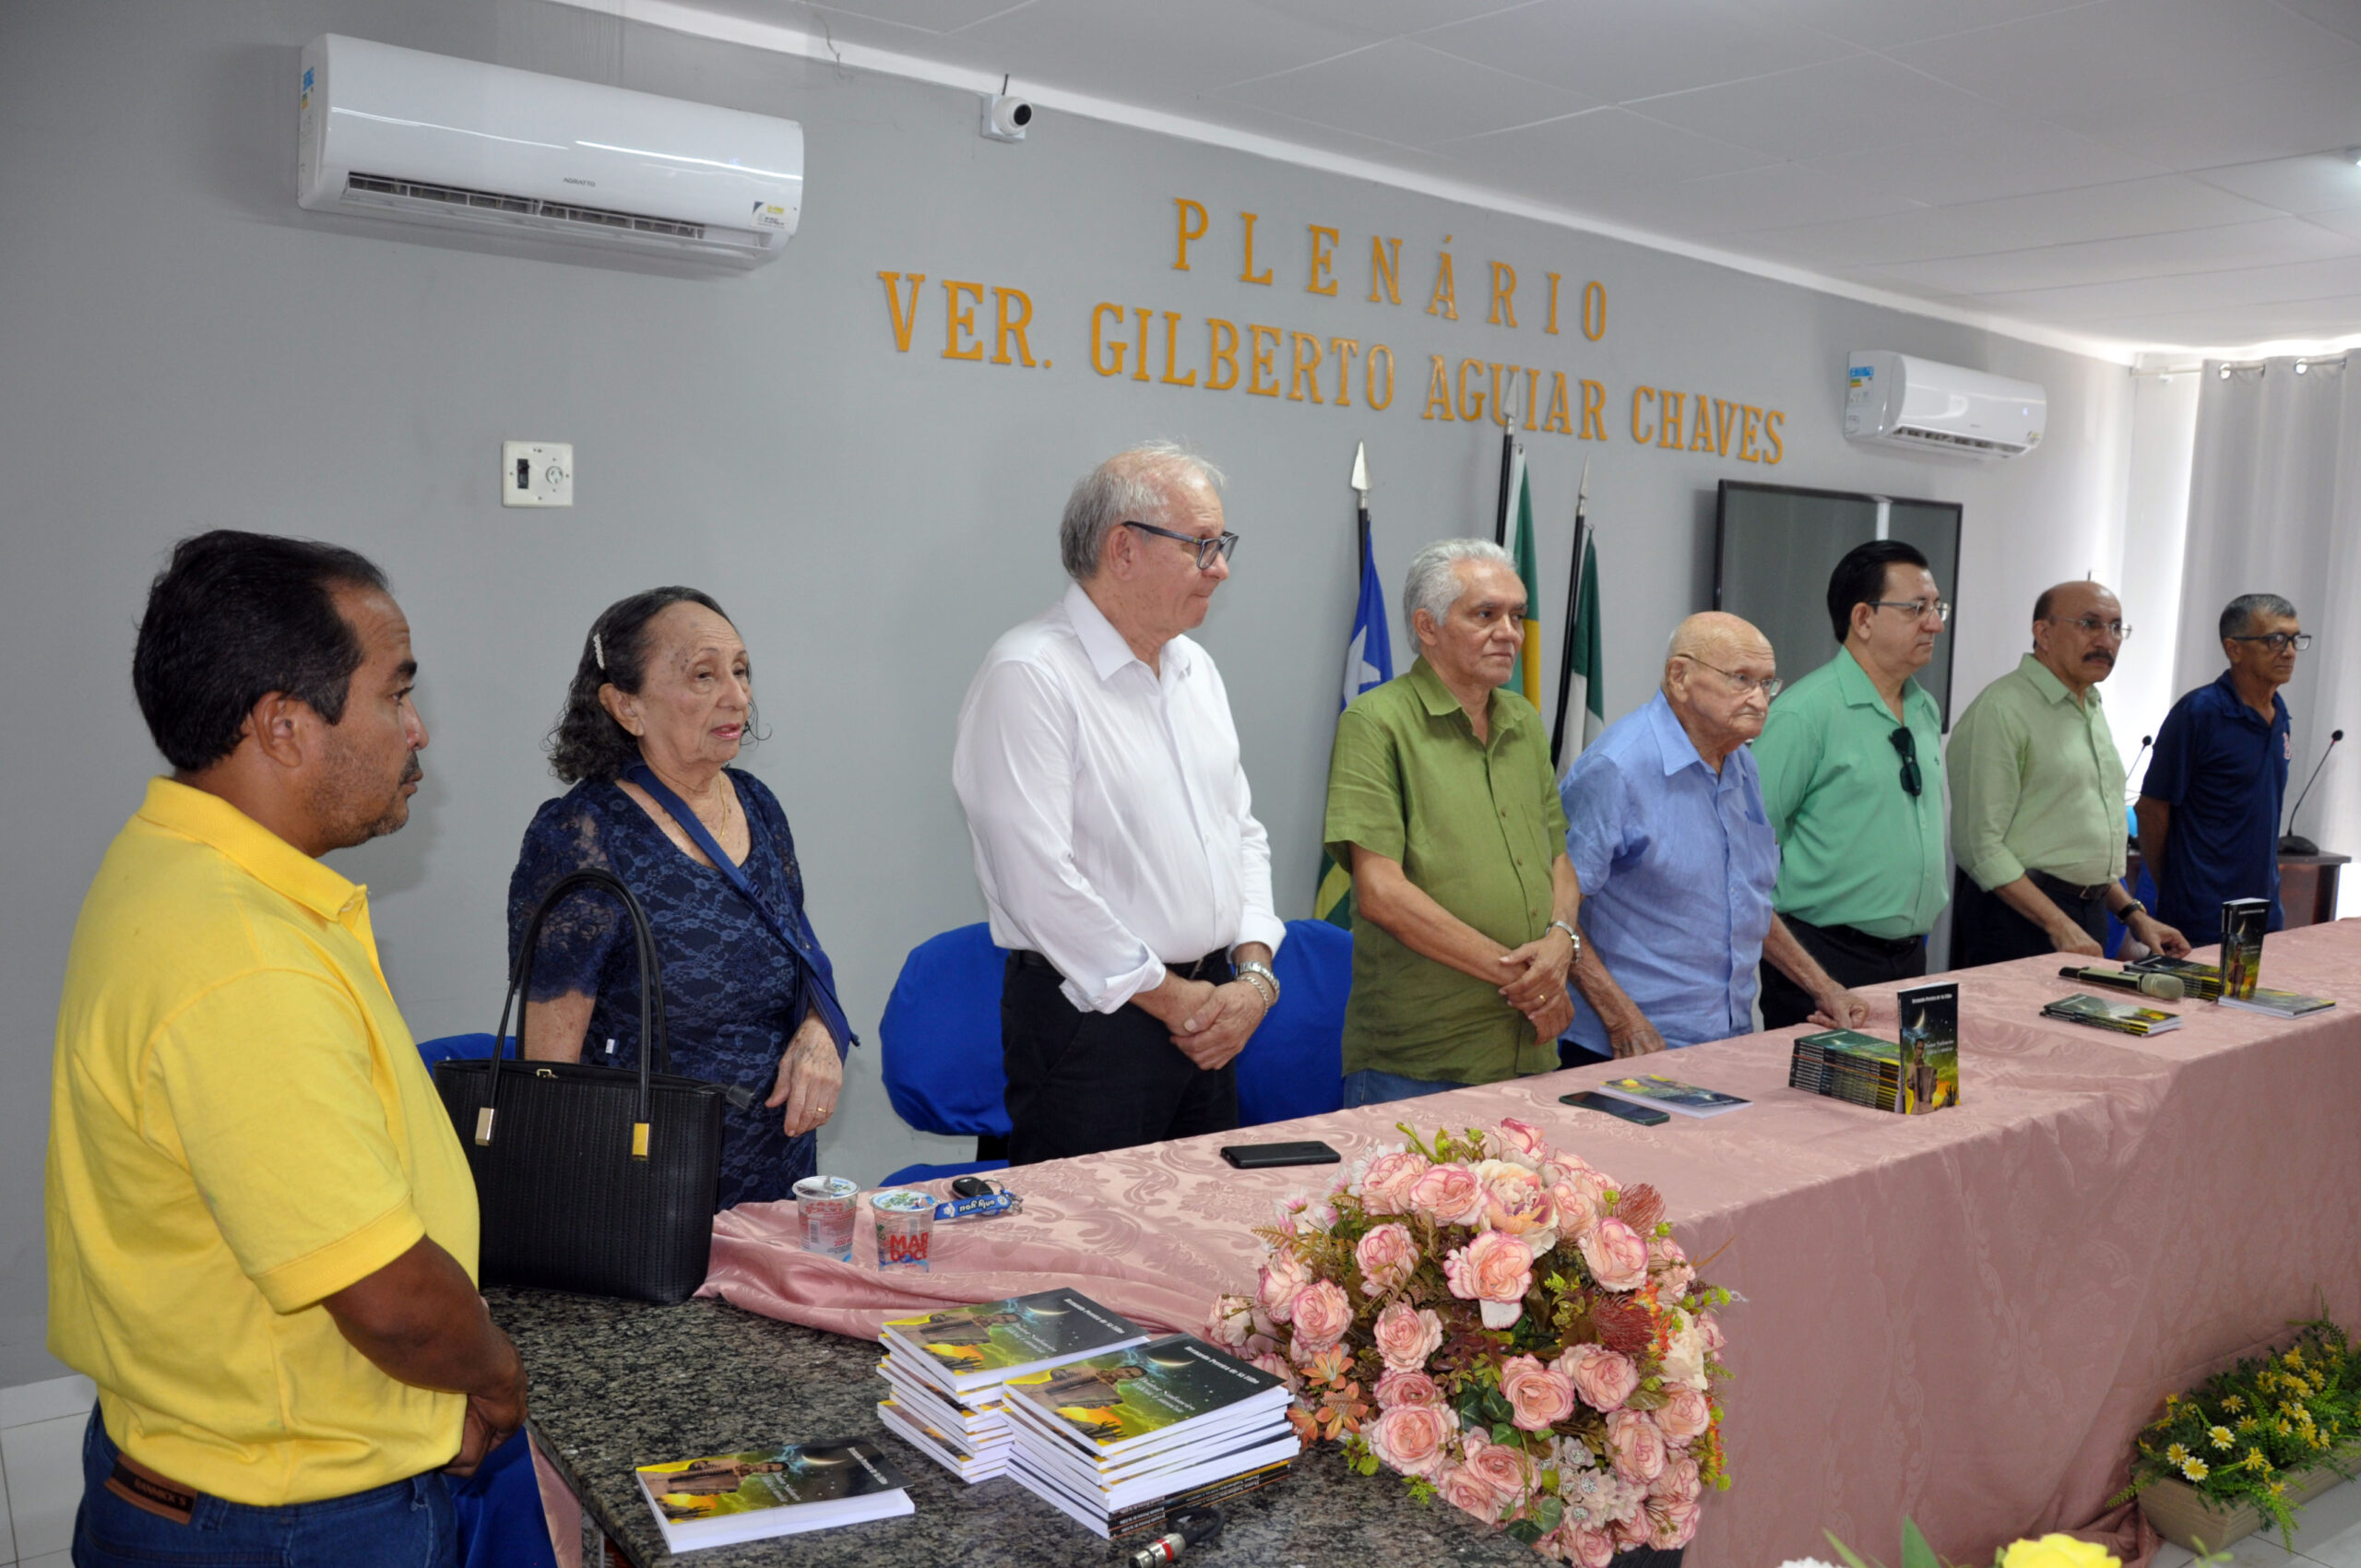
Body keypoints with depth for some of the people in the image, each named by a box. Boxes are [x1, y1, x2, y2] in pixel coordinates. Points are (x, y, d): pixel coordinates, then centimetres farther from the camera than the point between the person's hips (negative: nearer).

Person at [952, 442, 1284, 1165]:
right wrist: (1168, 996, -12)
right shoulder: (1029, 675, -15)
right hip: (1093, 1019, -8)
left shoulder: (1195, 668, 12)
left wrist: (1254, 972, 1)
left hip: (1210, 1017, 8)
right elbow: (1039, 880, -20)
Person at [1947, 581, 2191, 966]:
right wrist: (2060, 927, -20)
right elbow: (1980, 843, -18)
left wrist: (2133, 914, 15)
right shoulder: (2002, 709, -12)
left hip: (2090, 915, 8)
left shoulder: (2093, 710, 18)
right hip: (2020, 916, -8)